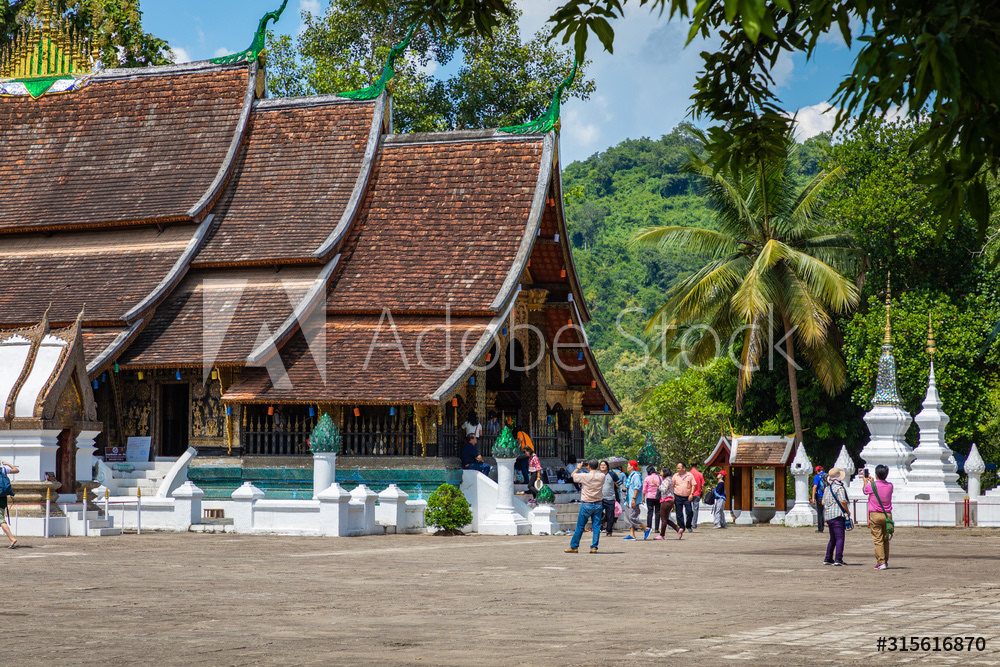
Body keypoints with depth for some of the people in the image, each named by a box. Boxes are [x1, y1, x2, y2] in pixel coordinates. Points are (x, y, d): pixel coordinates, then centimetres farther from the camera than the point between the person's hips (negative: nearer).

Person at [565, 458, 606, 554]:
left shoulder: (585, 476, -14)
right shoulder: (601, 476, -4)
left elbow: (573, 475, 3)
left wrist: (578, 468, 19)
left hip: (586, 504, -3)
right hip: (598, 504, 3)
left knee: (580, 526, 5)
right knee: (596, 526, 6)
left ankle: (574, 546, 12)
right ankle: (594, 547, 3)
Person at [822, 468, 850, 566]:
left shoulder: (827, 488, 16)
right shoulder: (839, 488, -10)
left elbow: (823, 502, 19)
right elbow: (843, 501, -19)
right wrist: (847, 511, -7)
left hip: (828, 515, 8)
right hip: (837, 515, -8)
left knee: (833, 538, 16)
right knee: (840, 537, -9)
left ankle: (828, 558, 16)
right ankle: (838, 559, -17)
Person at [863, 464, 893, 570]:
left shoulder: (870, 485, -10)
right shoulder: (890, 486, 0)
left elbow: (865, 491, 13)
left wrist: (865, 481, 30)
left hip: (875, 515, -4)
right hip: (887, 515, 4)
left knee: (878, 540, -3)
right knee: (886, 540, 15)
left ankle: (881, 562, -9)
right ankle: (885, 562, 21)